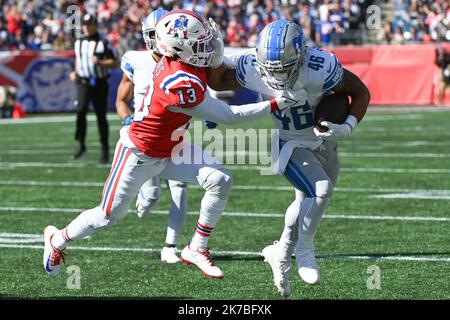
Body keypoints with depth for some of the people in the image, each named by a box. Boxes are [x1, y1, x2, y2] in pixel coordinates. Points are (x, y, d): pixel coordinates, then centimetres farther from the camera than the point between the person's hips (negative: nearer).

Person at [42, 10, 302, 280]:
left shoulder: (177, 57, -15)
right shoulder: (182, 85, -38)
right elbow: (228, 117, -28)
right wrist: (274, 105, -24)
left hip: (169, 150, 8)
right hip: (139, 154, -8)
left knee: (220, 181, -9)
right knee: (109, 215, 7)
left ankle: (197, 249, 4)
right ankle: (58, 240, 34)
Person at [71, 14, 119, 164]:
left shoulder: (103, 43, -4)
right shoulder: (78, 43, 11)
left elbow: (115, 63, -6)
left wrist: (100, 62, -20)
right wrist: (75, 72, 12)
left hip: (100, 83, -3)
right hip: (83, 83, 3)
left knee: (101, 116, 3)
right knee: (80, 110, -19)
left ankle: (105, 148, 15)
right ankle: (81, 143, -9)